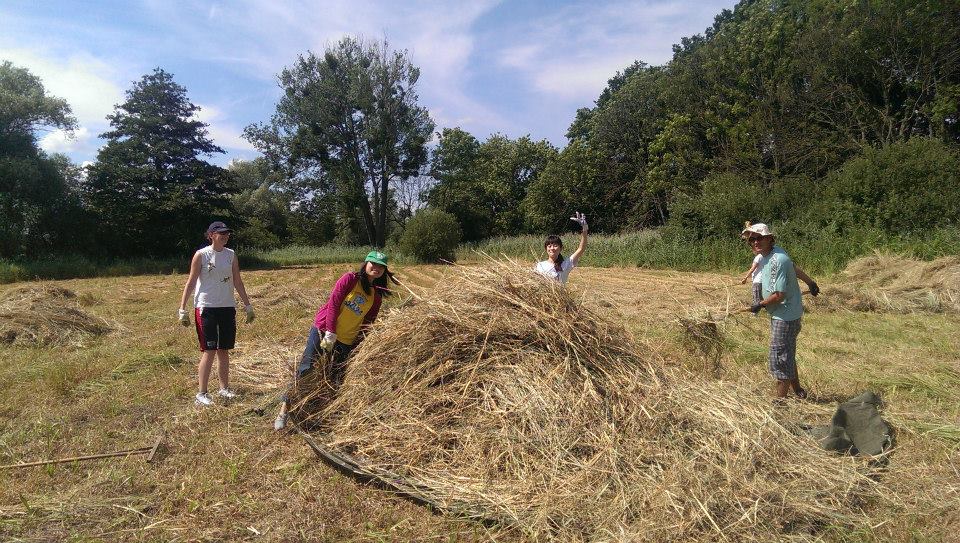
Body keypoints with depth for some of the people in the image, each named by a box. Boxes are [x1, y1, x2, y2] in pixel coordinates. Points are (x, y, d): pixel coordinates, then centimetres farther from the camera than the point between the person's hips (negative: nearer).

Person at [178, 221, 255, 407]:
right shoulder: (201, 255, -6)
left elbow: (237, 282, 12)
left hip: (228, 308, 4)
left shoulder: (231, 255, 7)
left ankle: (224, 388, 23)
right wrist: (182, 309, -8)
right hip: (206, 308, -4)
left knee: (224, 350, 11)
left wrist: (248, 305, 13)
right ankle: (202, 394, 4)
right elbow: (190, 283, -4)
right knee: (209, 350, -5)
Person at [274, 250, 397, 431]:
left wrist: (357, 347, 3)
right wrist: (330, 333, -17)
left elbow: (367, 324, 9)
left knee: (335, 380, 6)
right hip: (323, 330, -4)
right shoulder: (350, 279, -6)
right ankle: (284, 409, 2)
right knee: (305, 368, -7)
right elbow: (333, 303, -12)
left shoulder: (377, 296, 7)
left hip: (346, 342, 4)